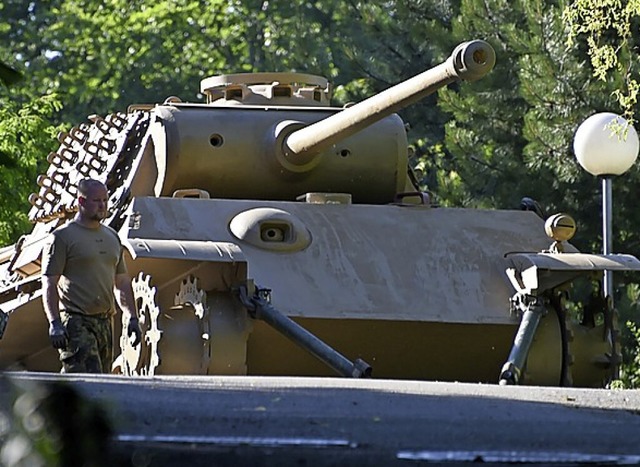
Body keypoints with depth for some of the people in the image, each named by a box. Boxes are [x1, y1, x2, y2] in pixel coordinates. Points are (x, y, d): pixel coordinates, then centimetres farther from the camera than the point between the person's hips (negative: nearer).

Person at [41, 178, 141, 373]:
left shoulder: (112, 237, 19)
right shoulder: (62, 237, -3)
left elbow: (122, 282, 24)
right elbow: (49, 283, -8)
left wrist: (132, 318, 15)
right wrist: (55, 323, -17)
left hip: (105, 321, 7)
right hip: (77, 322, -7)